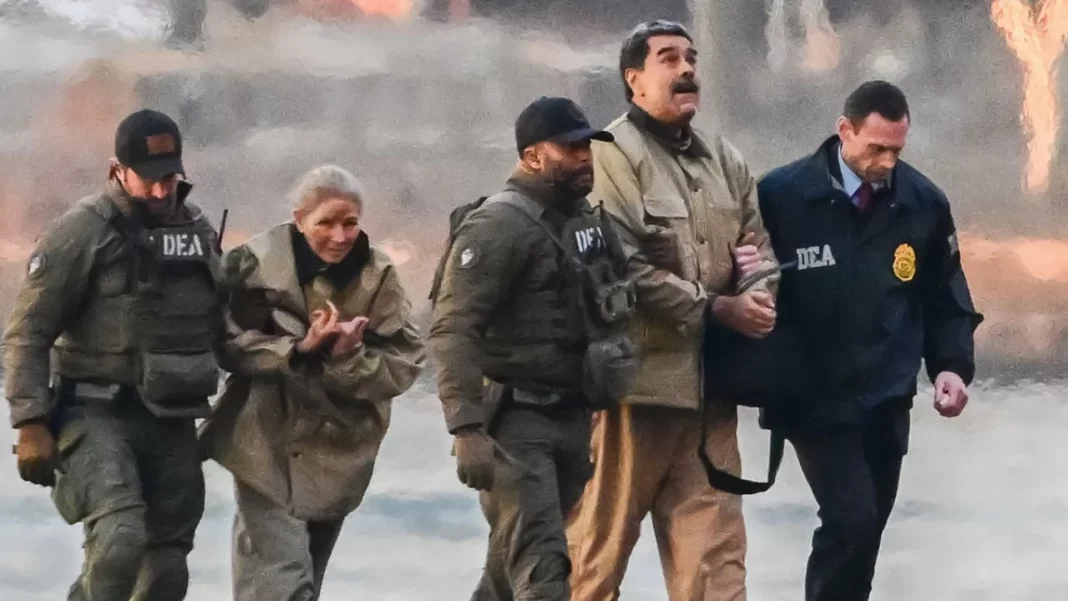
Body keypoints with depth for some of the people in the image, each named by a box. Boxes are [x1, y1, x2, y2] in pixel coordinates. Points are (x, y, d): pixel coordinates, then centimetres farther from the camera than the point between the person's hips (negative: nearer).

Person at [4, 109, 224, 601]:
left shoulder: (198, 229, 9)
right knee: (120, 538, -26)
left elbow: (217, 324, 20)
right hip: (97, 413, -6)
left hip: (172, 418, 6)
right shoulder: (84, 231, -9)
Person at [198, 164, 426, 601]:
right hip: (267, 447, -4)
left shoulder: (377, 277, -2)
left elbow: (404, 364, -4)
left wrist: (350, 358, -22)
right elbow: (230, 344, -9)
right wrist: (298, 348, -21)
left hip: (337, 454, 4)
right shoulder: (257, 264, -10)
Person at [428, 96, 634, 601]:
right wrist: (466, 429, -28)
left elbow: (610, 303, 26)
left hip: (572, 416, 8)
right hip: (516, 419, -8)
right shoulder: (499, 226, -13)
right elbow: (453, 331, -20)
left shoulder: (588, 218, 14)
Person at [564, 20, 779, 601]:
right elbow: (623, 268, -18)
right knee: (602, 538, 2)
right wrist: (717, 308, -16)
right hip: (636, 376, -7)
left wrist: (758, 293, -5)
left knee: (714, 545, 5)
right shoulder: (613, 156, -9)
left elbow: (759, 244, 19)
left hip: (711, 380, 7)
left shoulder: (724, 159, 15)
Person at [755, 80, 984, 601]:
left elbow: (946, 298, 10)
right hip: (816, 400, -4)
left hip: (887, 403, 4)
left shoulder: (925, 202, 0)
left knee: (865, 532, 11)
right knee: (850, 520, -16)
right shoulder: (782, 195, -11)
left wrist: (951, 364, -3)